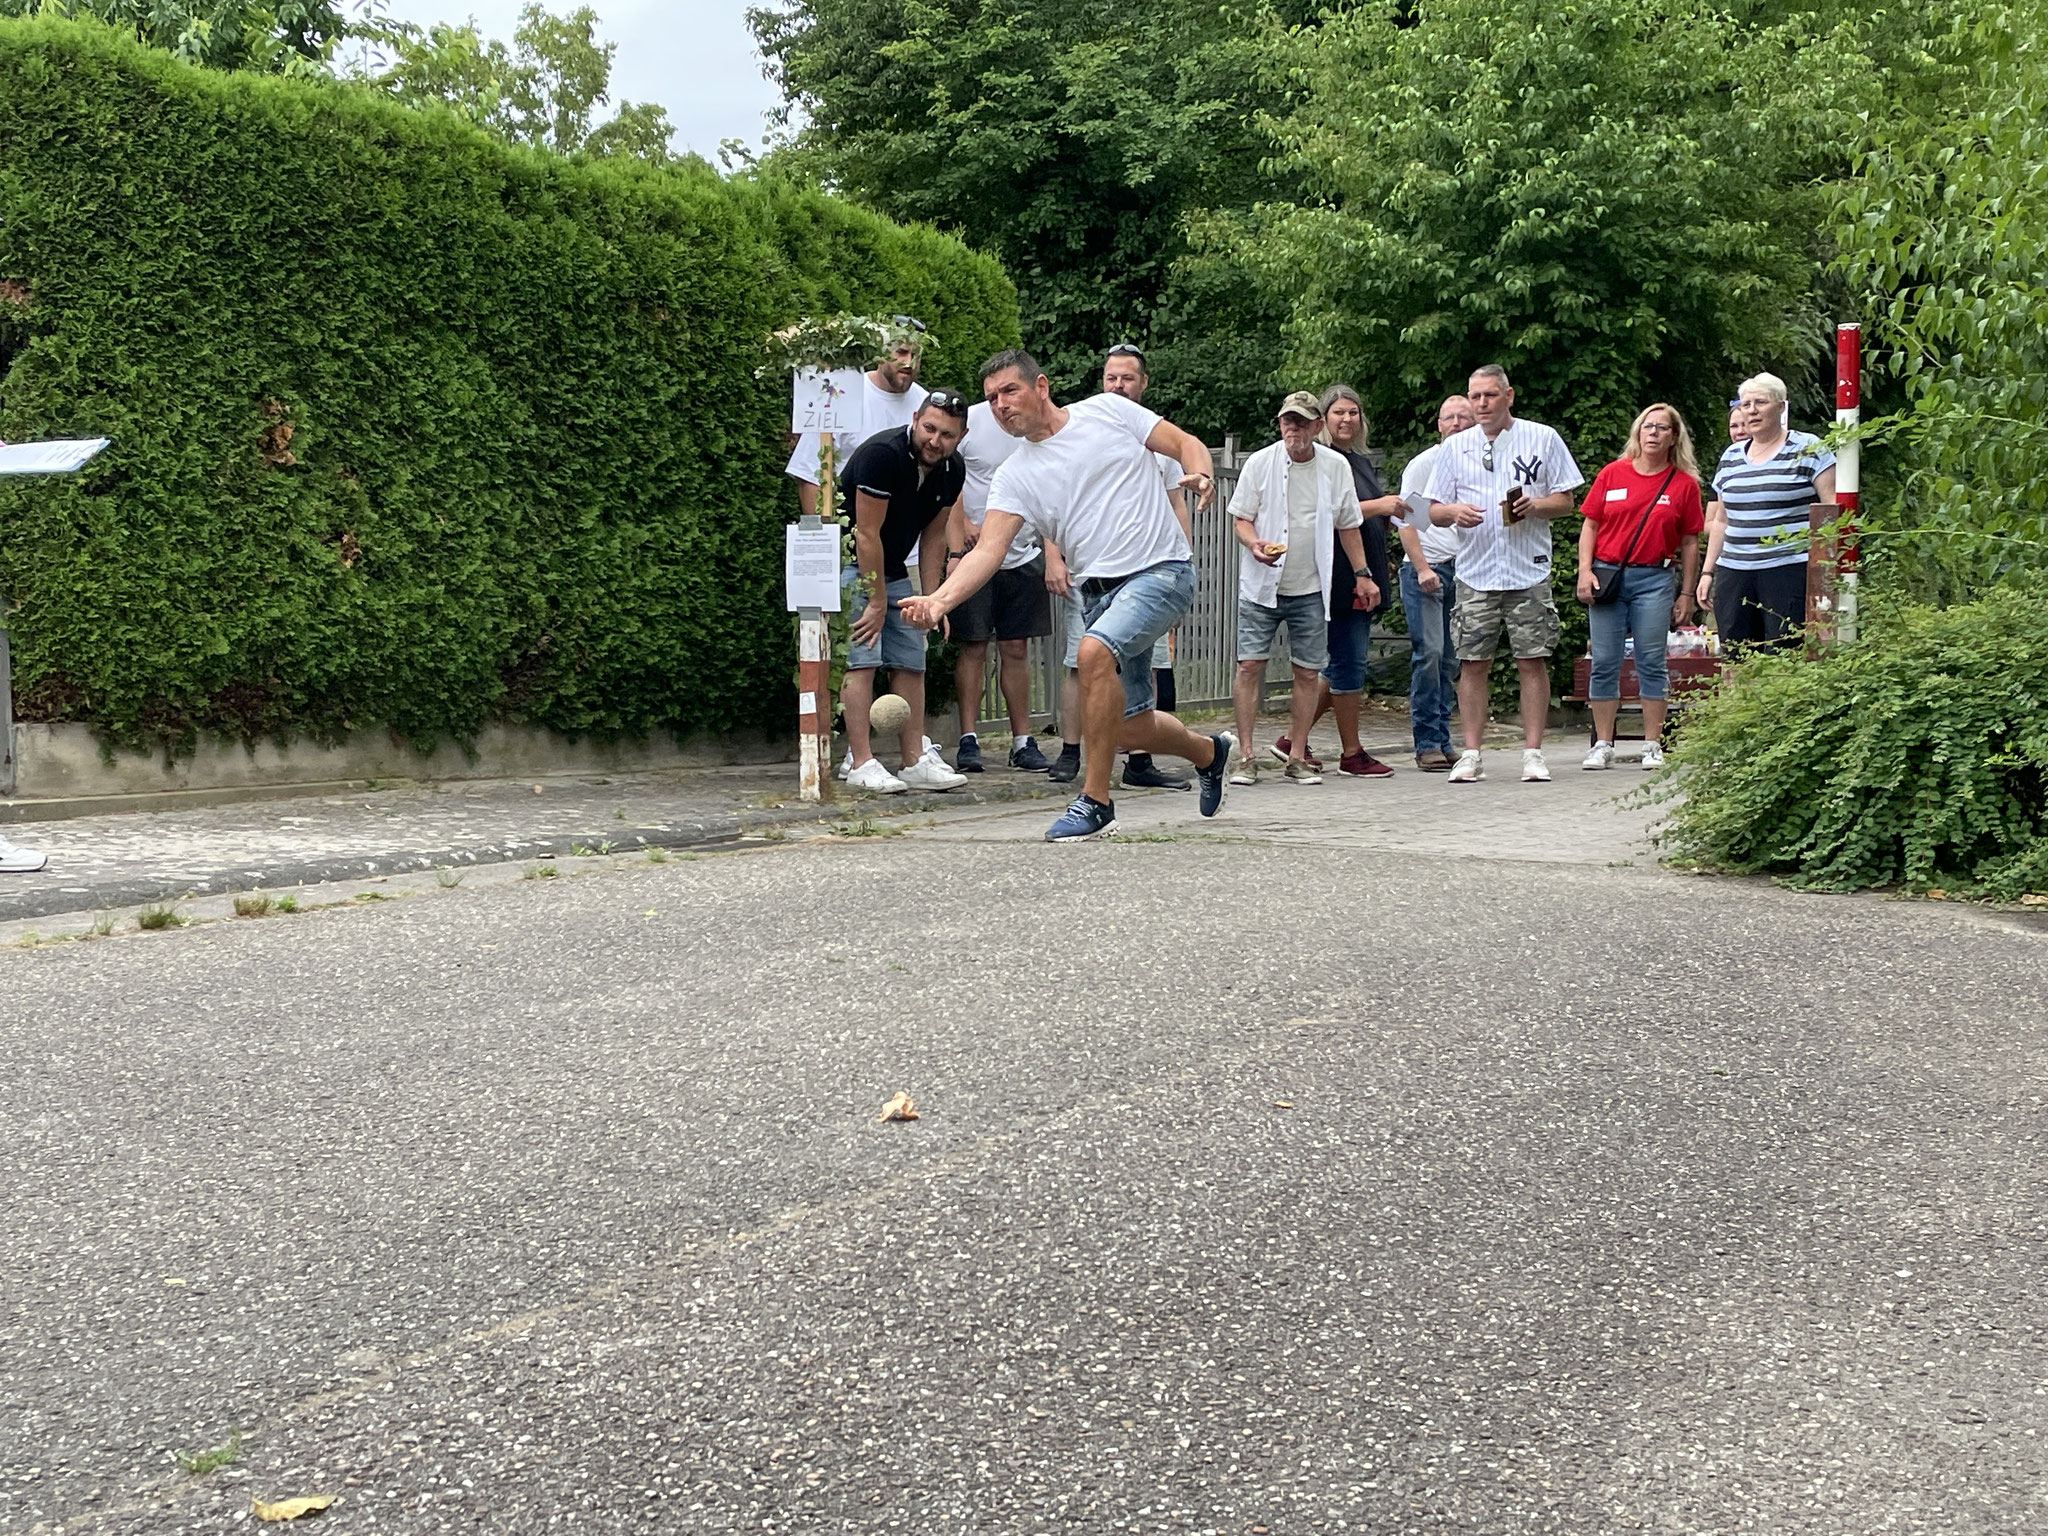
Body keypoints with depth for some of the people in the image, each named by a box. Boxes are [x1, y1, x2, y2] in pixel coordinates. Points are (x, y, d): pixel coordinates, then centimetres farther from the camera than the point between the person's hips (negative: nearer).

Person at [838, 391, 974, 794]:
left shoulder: (952, 470, -2)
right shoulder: (882, 454, -25)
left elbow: (933, 536, 7)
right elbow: (867, 534, -23)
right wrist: (877, 603, -19)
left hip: (892, 570, 8)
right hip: (850, 566, -8)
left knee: (912, 663, 4)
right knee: (861, 658, -16)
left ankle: (916, 761, 8)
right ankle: (862, 765, -16)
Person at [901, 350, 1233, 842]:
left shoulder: (1107, 410, 1)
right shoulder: (1014, 478, 7)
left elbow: (1186, 444, 4)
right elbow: (987, 550, -5)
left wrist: (1200, 475, -19)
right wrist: (939, 599, -22)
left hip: (1162, 569, -5)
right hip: (1100, 592, 5)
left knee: (1094, 650, -31)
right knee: (1133, 726, 7)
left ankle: (1095, 801, -21)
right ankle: (1208, 752, 43)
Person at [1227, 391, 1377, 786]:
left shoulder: (1336, 466, 4)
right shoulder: (1260, 462, -3)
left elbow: (1347, 525, 13)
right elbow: (1240, 517, 0)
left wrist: (1362, 575, 12)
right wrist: (1255, 544, -21)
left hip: (1311, 588, 2)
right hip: (1261, 585, -2)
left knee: (1308, 672, 2)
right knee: (1250, 665, -8)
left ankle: (1297, 757, 12)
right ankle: (1245, 756, -2)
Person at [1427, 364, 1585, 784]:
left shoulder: (1543, 439, 5)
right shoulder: (1456, 446, 11)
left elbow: (1565, 501, 6)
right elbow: (1433, 511, 11)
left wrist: (1534, 505, -14)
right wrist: (1454, 511, -12)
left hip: (1529, 572, -1)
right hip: (1475, 573, 2)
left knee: (1533, 661, -1)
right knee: (1472, 663, 1)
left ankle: (1533, 753, 4)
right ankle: (1471, 754, 7)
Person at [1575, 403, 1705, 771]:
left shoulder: (1685, 483, 5)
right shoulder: (1612, 474, 6)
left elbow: (1689, 542, 8)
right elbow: (1590, 525, 9)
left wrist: (1686, 594, 6)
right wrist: (1585, 570, -3)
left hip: (1655, 579, -1)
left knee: (1652, 662, 0)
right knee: (1604, 663, 1)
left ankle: (1653, 747, 7)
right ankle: (1603, 745, 8)